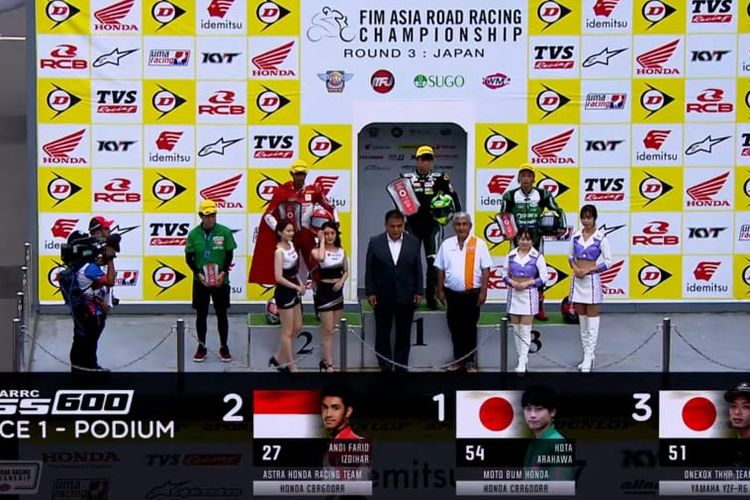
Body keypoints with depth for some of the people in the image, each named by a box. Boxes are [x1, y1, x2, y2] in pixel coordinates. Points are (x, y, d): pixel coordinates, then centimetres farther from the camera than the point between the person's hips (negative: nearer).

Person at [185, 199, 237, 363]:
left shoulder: (225, 232, -7)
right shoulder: (193, 234, -4)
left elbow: (229, 255, -2)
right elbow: (189, 258, 1)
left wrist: (223, 273, -14)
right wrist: (199, 274, -12)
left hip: (221, 280, -1)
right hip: (200, 281, 1)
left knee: (221, 314, 6)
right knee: (201, 314, 7)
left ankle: (224, 347, 17)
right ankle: (201, 347, 18)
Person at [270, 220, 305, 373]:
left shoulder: (291, 245, 6)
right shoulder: (279, 251, -20)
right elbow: (279, 278, -25)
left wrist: (300, 283, 5)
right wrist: (297, 287, -18)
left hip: (293, 291, 9)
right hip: (284, 292, -9)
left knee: (297, 328, 15)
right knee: (287, 331, 1)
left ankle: (278, 358, 26)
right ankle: (292, 367, 10)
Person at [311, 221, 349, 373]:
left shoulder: (341, 251, 6)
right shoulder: (318, 250, -10)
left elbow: (346, 271, 13)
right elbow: (320, 258, -35)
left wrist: (341, 281, -8)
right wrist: (322, 241, -21)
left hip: (337, 292, 5)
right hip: (324, 292, -5)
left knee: (331, 330, 13)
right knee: (328, 331, -4)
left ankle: (325, 360, 24)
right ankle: (329, 365, -1)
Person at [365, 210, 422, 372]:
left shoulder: (413, 242, 0)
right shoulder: (375, 242, -2)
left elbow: (418, 269, 3)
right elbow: (369, 270, 0)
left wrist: (418, 292, 0)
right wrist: (370, 292, -4)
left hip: (406, 297, 0)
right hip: (382, 297, 0)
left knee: (404, 335, 6)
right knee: (382, 334, 6)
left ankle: (401, 367, 14)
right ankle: (385, 368, 14)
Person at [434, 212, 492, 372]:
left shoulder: (479, 244, -4)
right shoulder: (446, 244, 5)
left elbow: (485, 270, -5)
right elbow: (440, 270, 9)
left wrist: (483, 291, -10)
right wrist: (440, 290, 5)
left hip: (472, 293, -3)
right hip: (452, 293, 3)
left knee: (470, 328, 6)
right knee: (455, 328, 9)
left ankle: (469, 361, 14)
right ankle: (458, 360, 20)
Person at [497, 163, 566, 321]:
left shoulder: (543, 195, -2)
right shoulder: (511, 196, -2)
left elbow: (558, 210, 7)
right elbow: (502, 215, 9)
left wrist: (562, 227, -4)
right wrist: (505, 232, -3)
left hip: (537, 238, 0)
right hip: (517, 238, 0)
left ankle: (539, 308, 13)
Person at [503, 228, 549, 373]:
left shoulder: (537, 256, -6)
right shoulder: (511, 255, 4)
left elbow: (543, 278, -4)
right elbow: (505, 274, 10)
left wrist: (528, 283, -16)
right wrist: (511, 282, -11)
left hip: (529, 294, -4)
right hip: (514, 294, 4)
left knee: (525, 329, -6)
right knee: (516, 329, 8)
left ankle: (522, 362, -6)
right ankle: (522, 358, 19)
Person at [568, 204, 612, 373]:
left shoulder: (601, 237, -8)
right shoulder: (576, 236, 5)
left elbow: (608, 261, -6)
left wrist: (588, 270, -14)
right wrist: (575, 268, -6)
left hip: (592, 279, -5)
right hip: (578, 279, 5)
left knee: (592, 318, -2)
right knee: (581, 319, 9)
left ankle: (589, 357, -1)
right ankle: (587, 355, 17)